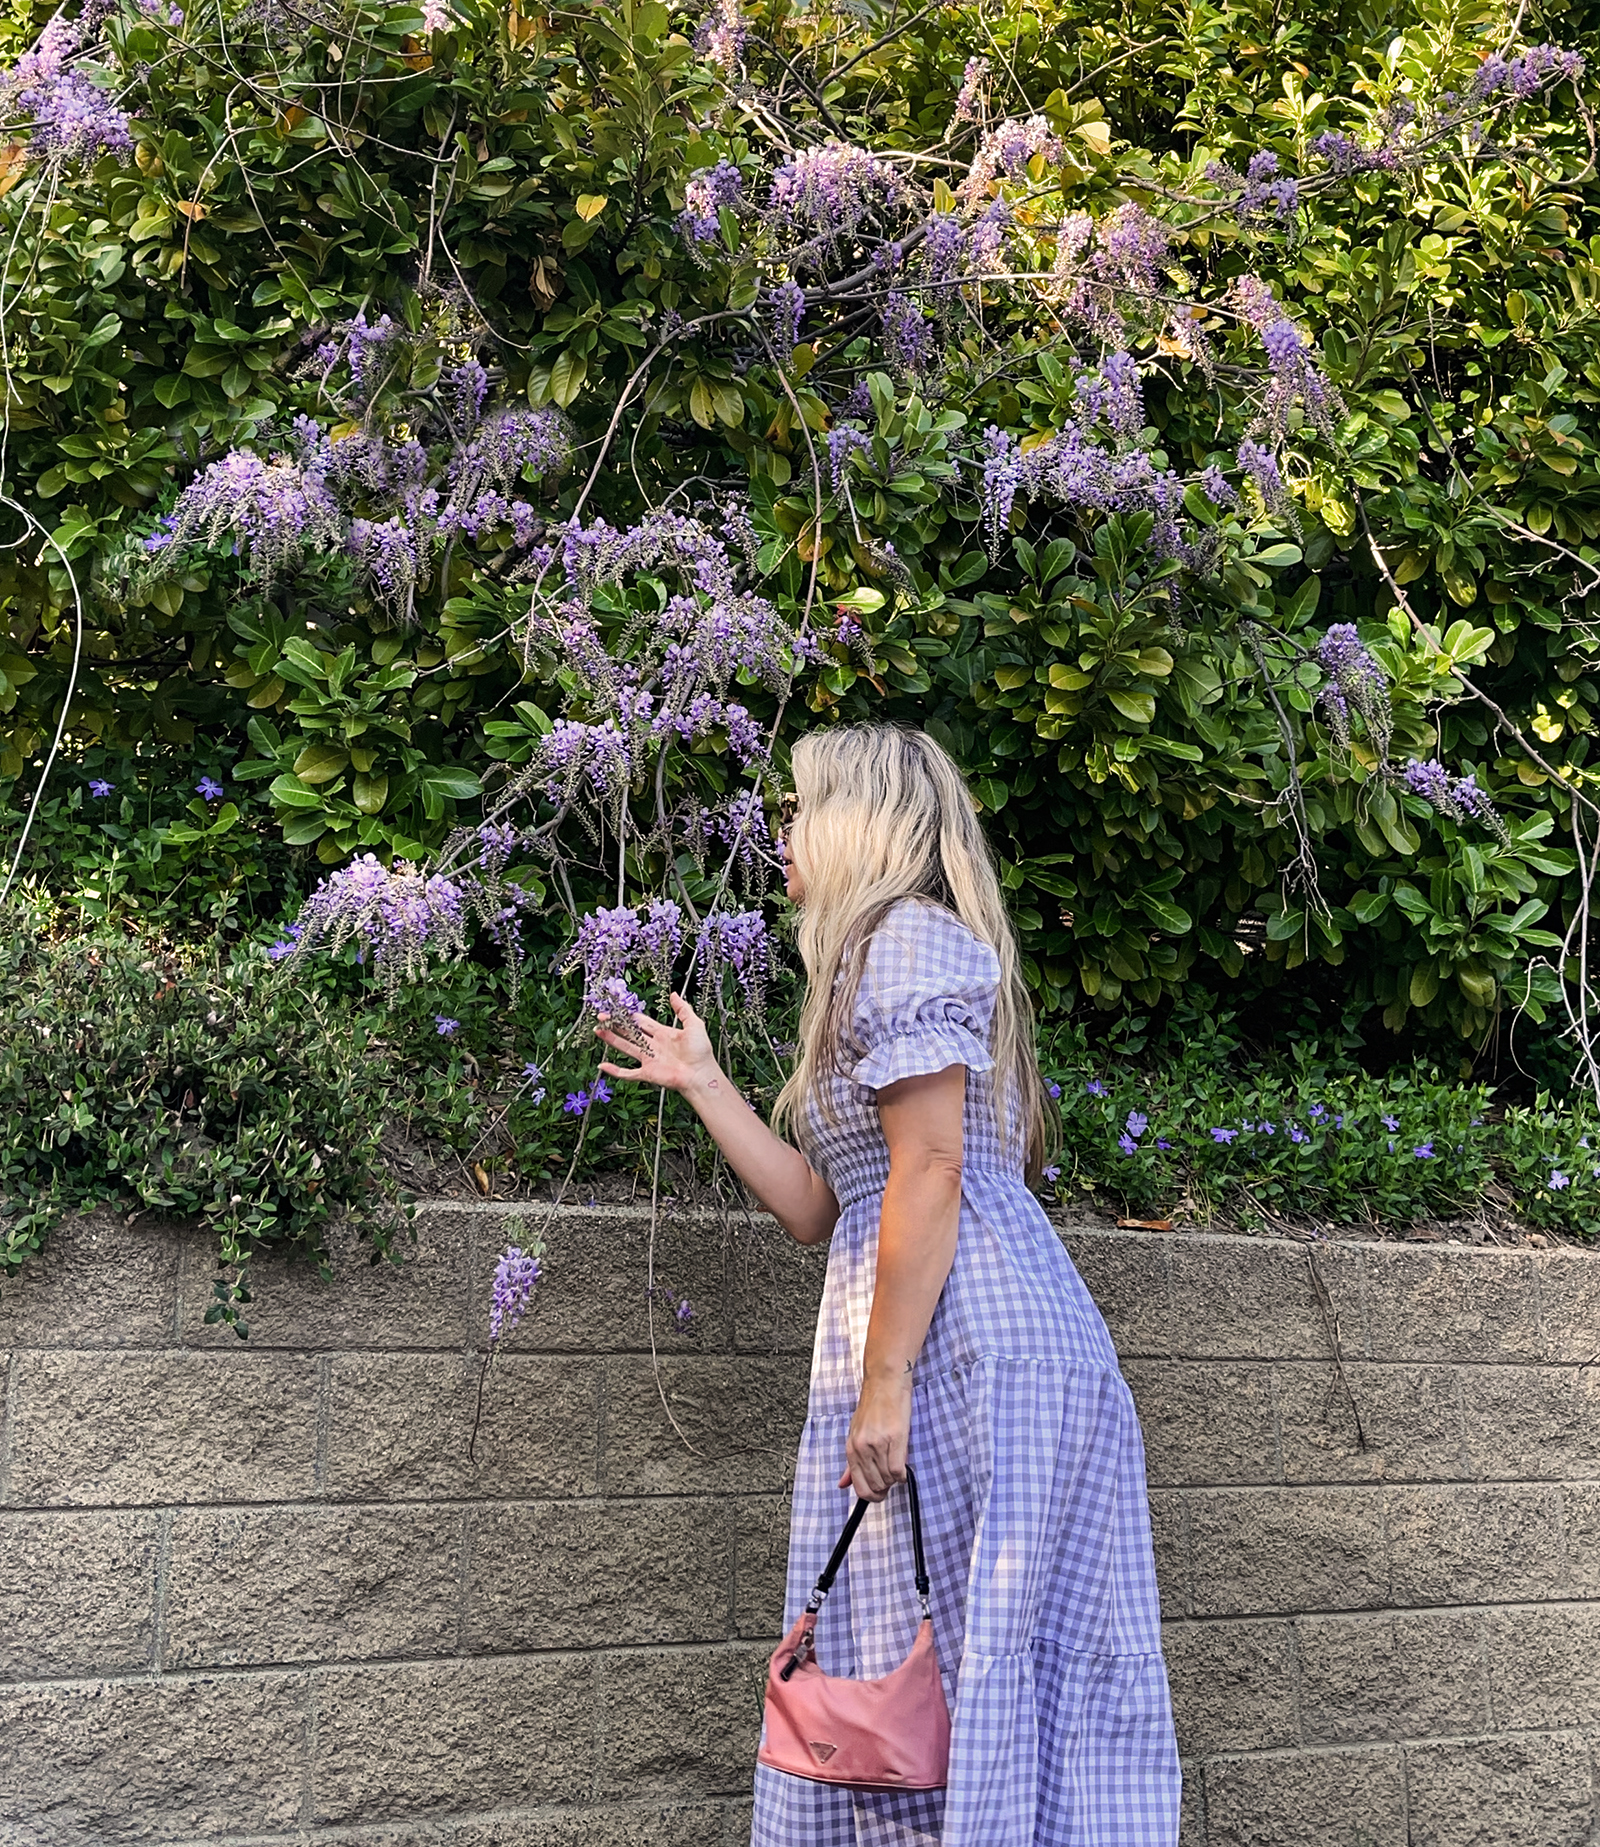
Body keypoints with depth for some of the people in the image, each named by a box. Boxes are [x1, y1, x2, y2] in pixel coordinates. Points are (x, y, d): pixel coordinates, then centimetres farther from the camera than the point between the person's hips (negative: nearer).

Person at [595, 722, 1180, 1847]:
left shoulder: (908, 935, -4)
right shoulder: (887, 953, 26)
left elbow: (929, 1169, -15)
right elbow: (823, 1209, 21)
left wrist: (883, 1381, -18)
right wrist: (701, 1082, 26)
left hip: (966, 1331, -10)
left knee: (938, 1658, -8)